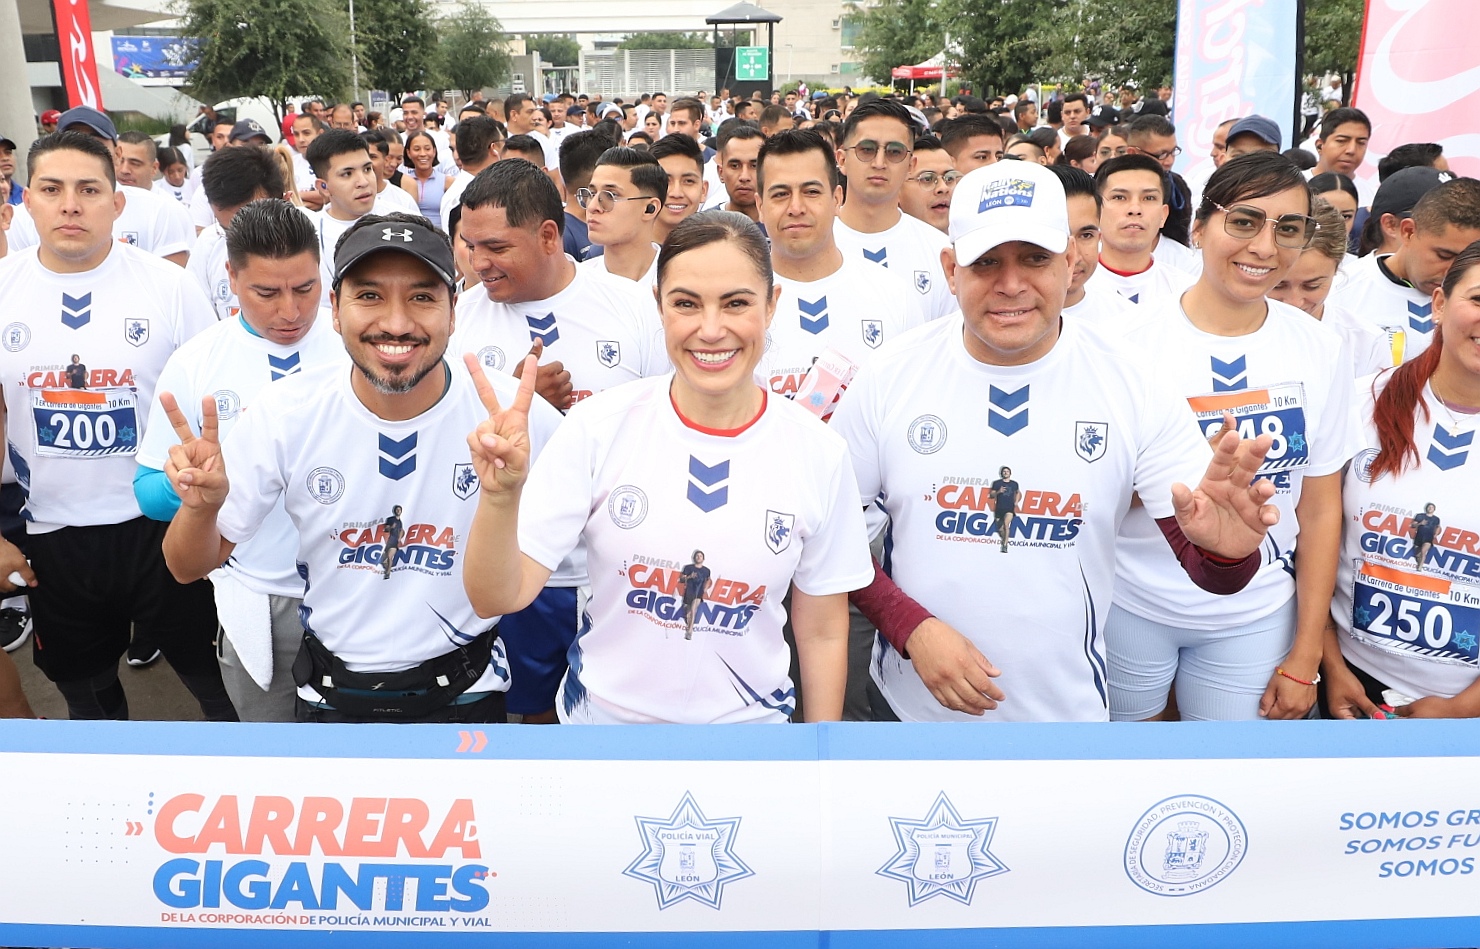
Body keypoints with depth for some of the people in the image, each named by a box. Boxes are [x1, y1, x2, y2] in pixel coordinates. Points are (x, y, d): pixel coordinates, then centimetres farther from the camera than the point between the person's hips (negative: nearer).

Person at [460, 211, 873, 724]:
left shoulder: (819, 452, -14)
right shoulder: (600, 426, -16)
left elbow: (823, 632, -3)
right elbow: (498, 598, -17)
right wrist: (500, 495, -35)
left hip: (748, 720, 1)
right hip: (601, 713, 0)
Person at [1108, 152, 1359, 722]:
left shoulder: (1322, 349, -4)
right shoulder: (1133, 338, -13)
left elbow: (1320, 509, 2)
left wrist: (1304, 659, 3)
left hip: (1254, 618, 2)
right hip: (1133, 606, -2)